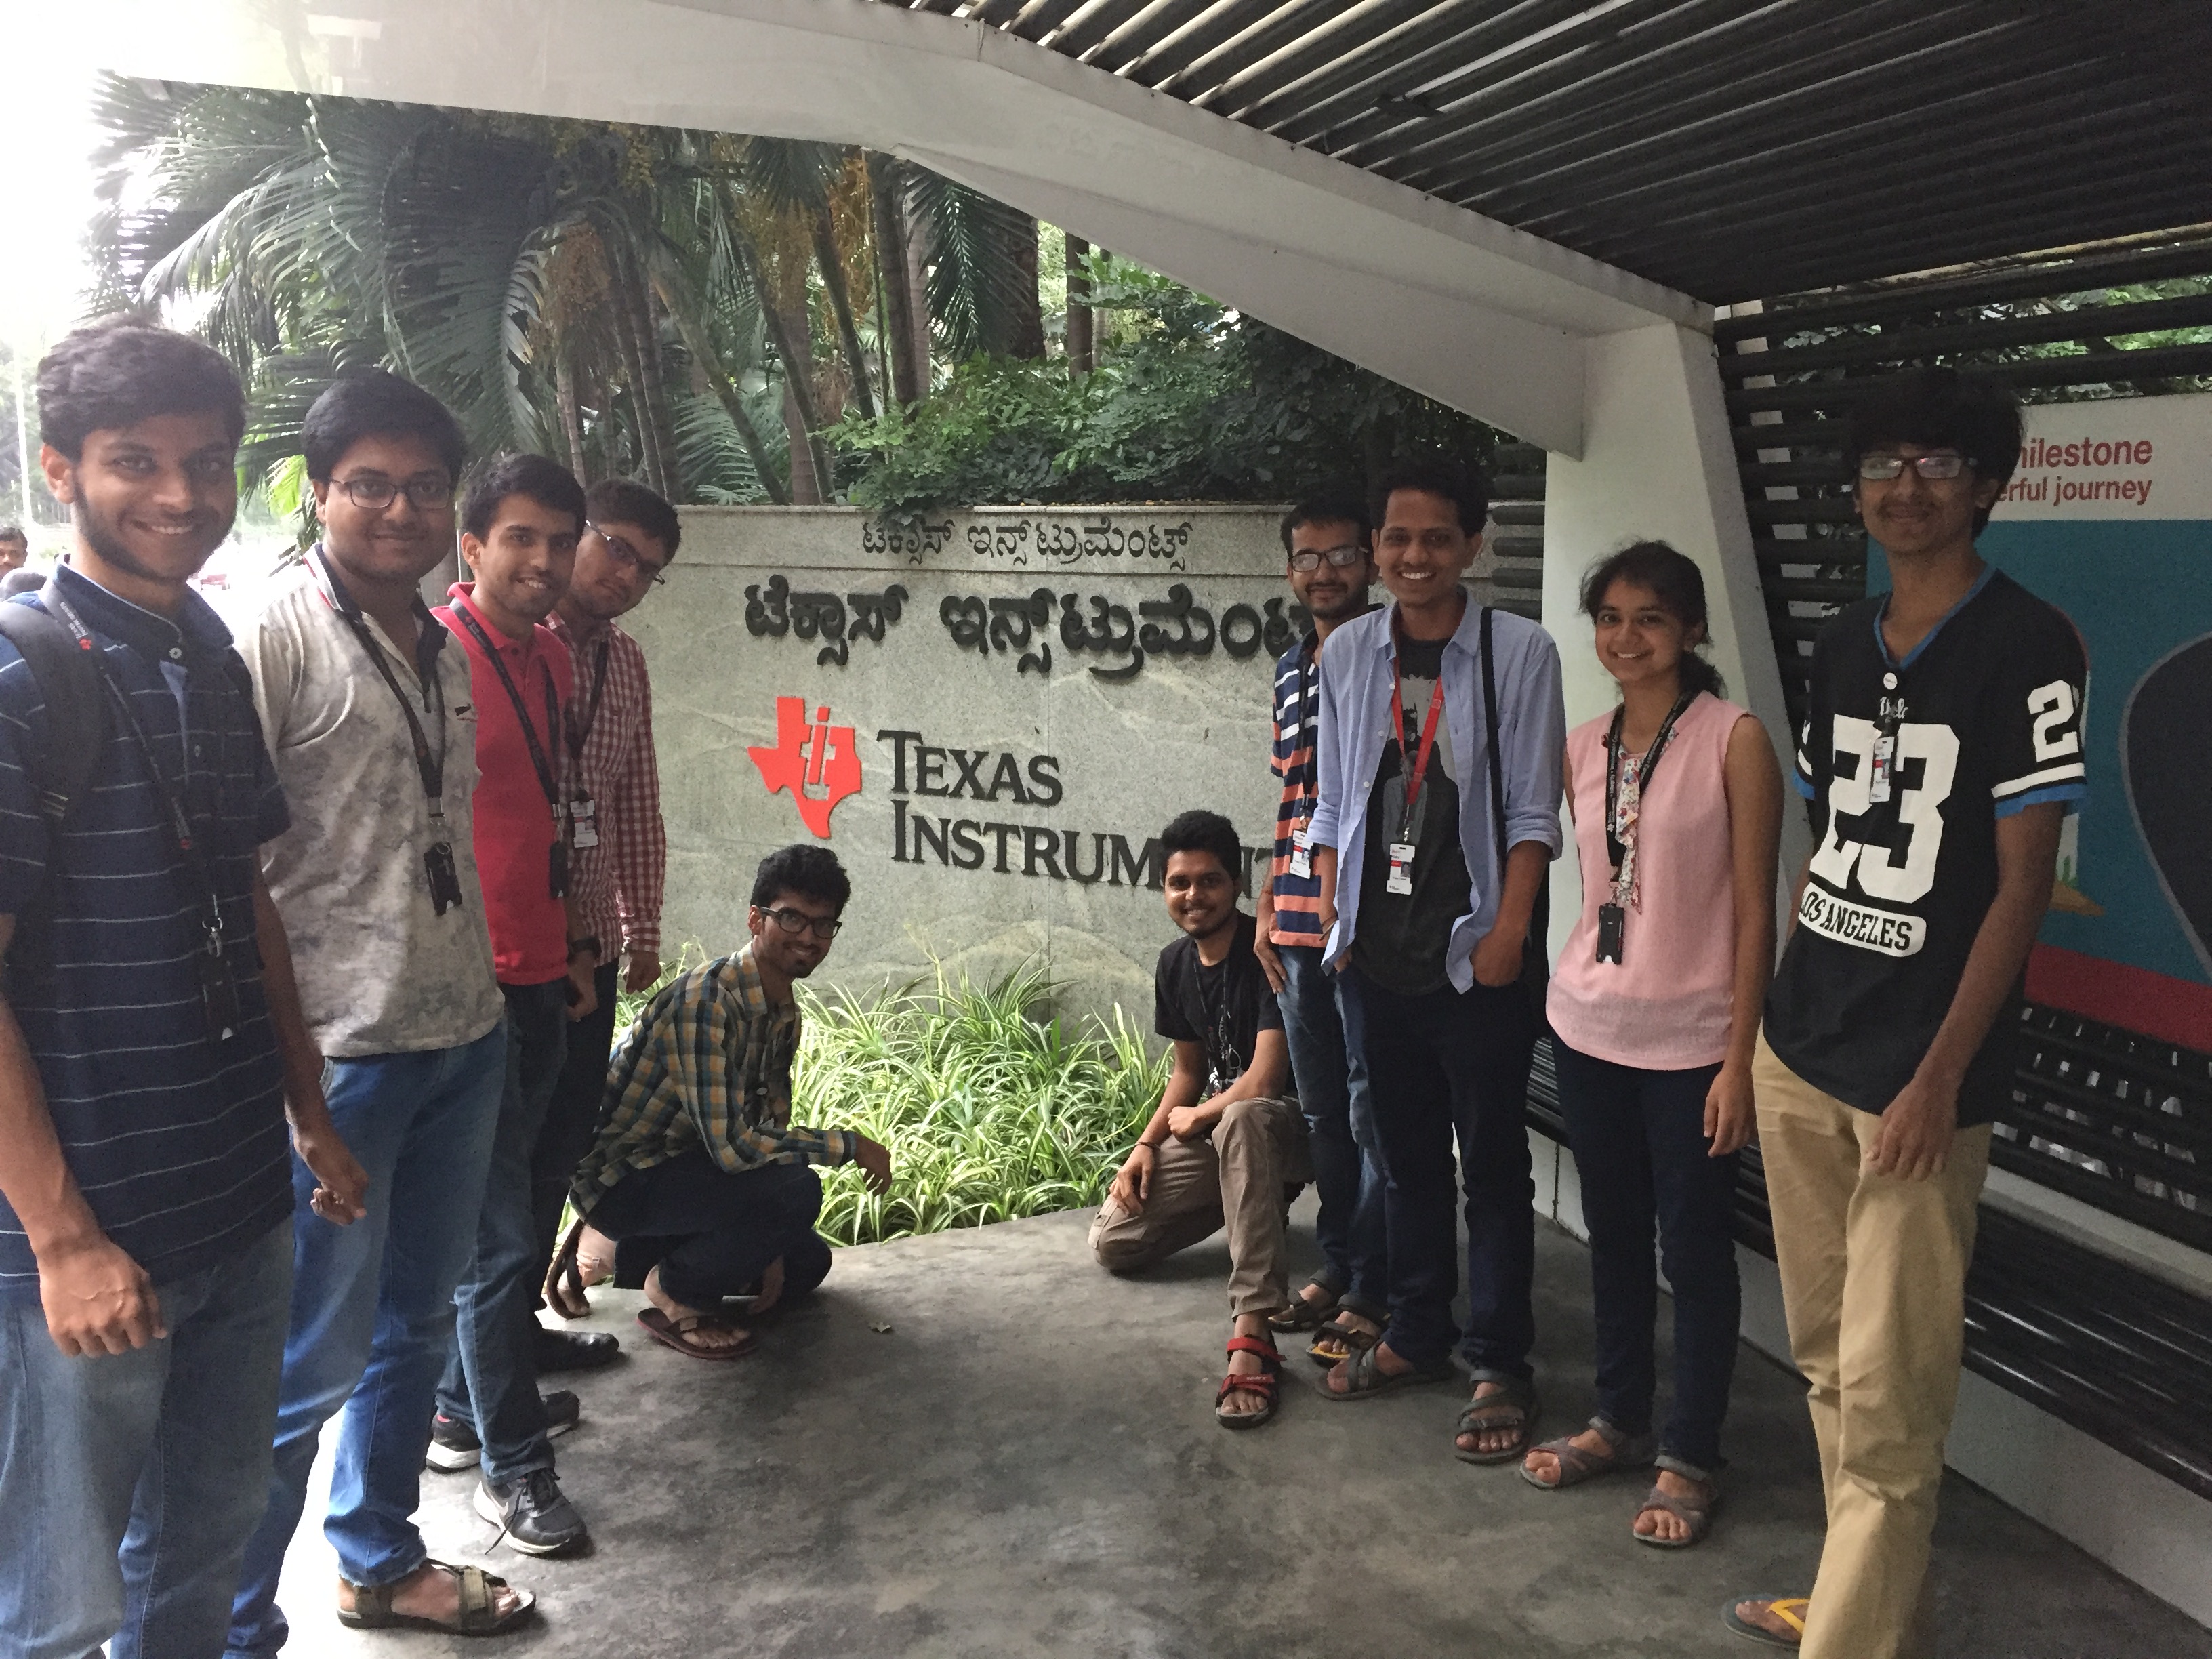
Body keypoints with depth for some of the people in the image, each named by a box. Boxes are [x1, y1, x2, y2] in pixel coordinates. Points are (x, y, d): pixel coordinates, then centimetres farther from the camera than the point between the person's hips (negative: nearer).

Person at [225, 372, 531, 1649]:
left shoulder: (446, 653, 12)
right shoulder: (275, 642, -11)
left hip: (465, 1038, 7)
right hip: (343, 1051, -7)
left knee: (416, 1320, 19)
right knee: (313, 1355, 1)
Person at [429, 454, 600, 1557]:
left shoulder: (551, 657, 11)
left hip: (540, 979, 8)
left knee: (497, 1212, 18)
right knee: (499, 1235, -1)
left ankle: (464, 1406, 33)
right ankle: (511, 1464, 11)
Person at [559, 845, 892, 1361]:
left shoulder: (783, 1011, 2)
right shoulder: (704, 1003, -28)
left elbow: (770, 1126, 7)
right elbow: (730, 1146, -33)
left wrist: (768, 1251, 3)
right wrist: (850, 1145, -23)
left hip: (677, 1164, 9)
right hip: (620, 1178, -9)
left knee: (808, 1262, 16)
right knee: (797, 1191, -28)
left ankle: (619, 1249, 20)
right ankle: (676, 1294, -4)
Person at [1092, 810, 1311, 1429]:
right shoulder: (1175, 965, 3)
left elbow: (1263, 1082, -26)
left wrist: (1195, 1118, -8)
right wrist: (1148, 1143, -1)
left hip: (1287, 1127, -7)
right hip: (1212, 1133, 8)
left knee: (1242, 1119, -43)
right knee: (1112, 1242, -5)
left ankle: (1252, 1332, -47)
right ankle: (1253, 1206, 19)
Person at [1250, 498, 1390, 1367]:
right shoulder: (1292, 670, 15)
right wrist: (1267, 906, 16)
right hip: (1299, 927, 7)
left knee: (1373, 1115, 0)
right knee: (1321, 1113, 15)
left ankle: (1372, 1294, 11)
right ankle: (1335, 1266, 29)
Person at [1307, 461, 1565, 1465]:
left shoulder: (1518, 652, -5)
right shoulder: (1348, 654, 6)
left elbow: (1532, 812, -6)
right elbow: (1334, 803, 11)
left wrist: (1507, 933, -12)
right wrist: (1334, 919, 5)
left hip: (1474, 957, -4)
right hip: (1374, 955, 4)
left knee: (1494, 1164, 5)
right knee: (1407, 1154, 16)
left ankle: (1500, 1365, 18)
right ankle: (1416, 1334, 31)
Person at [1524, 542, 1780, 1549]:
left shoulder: (1735, 740, -9)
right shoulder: (1583, 748, 7)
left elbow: (1753, 912, -10)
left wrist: (1739, 1058, -13)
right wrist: (1582, 990, 14)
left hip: (1690, 1040, -5)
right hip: (1589, 1027, 6)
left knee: (1695, 1249, 5)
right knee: (1613, 1233, 16)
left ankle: (1688, 1459, 19)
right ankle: (1620, 1420, 32)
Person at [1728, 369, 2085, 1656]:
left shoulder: (2028, 647, -8)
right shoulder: (1844, 642, 10)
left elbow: (2023, 880, -11)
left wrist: (1940, 1078, -15)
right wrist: (1781, 1015, 14)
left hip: (1921, 1072, -6)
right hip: (1799, 1053, 7)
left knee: (1889, 1394, -2)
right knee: (1827, 1359, 15)